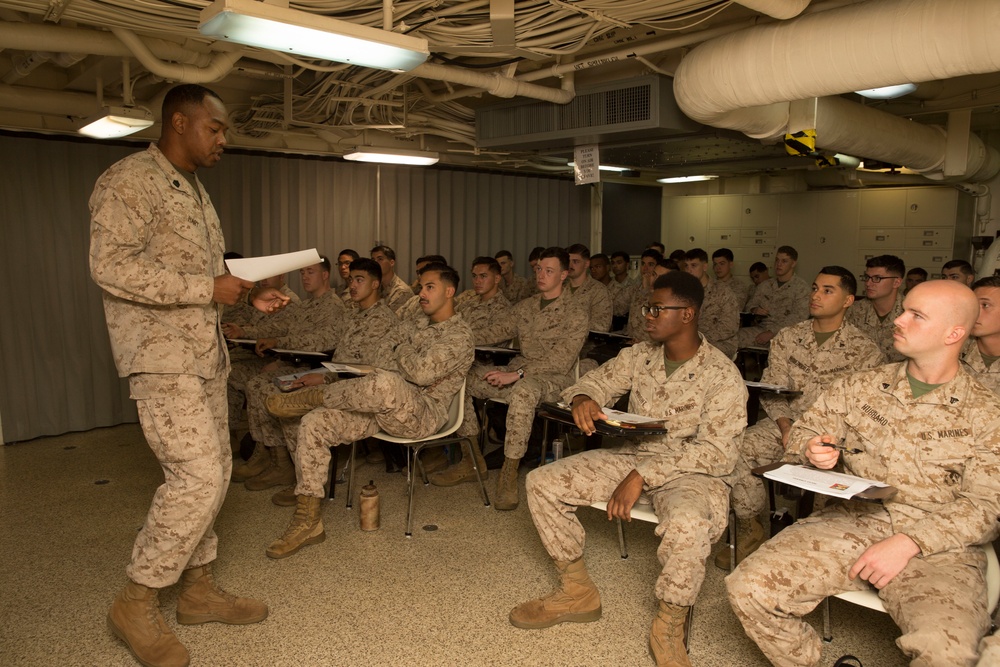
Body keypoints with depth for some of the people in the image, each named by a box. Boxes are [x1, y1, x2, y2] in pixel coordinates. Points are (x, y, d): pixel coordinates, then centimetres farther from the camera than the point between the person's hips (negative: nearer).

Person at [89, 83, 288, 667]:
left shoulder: (195, 191, 18)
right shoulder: (128, 181, -10)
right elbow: (111, 267, -21)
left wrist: (250, 294, 6)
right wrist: (207, 288, -21)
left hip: (206, 353, 9)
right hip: (161, 356, -9)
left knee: (213, 474, 11)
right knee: (198, 478, -12)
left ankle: (199, 588, 26)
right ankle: (137, 602, 7)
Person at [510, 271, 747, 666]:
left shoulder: (722, 377, -13)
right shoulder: (640, 355, 4)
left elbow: (716, 451, -19)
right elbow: (597, 381, 13)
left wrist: (643, 476, -26)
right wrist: (583, 398, -15)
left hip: (688, 471, -6)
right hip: (631, 456, 6)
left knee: (688, 523, -41)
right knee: (541, 482, -7)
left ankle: (668, 629, -11)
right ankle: (577, 593, 8)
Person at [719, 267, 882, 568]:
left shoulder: (864, 350, 1)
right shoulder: (788, 337, 11)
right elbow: (770, 389, 7)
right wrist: (785, 426, -11)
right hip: (785, 422, 3)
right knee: (738, 448, -24)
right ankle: (750, 530, -6)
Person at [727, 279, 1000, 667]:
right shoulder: (861, 387, 11)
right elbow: (804, 430, 16)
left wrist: (907, 544, -16)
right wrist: (813, 450, -9)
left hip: (936, 546, -2)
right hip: (851, 521, 3)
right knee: (748, 589, -18)